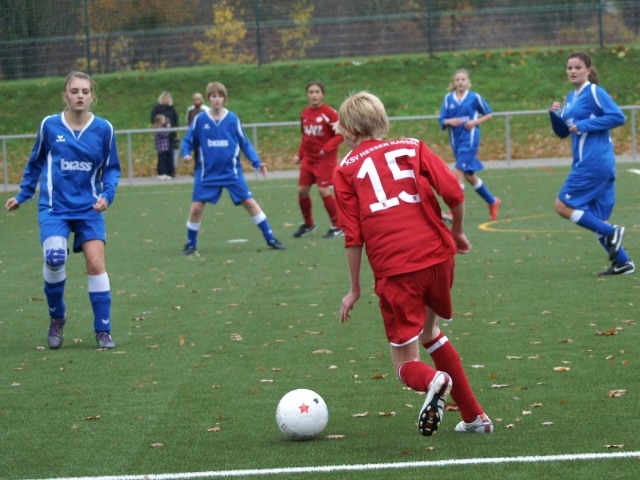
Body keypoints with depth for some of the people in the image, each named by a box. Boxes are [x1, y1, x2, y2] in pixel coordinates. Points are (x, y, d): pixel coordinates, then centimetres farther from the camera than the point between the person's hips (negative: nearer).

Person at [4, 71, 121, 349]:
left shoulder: (103, 129, -3)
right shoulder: (49, 125, -3)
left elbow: (111, 168, 6)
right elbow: (35, 163, 11)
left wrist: (107, 195, -10)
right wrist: (22, 195, 14)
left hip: (89, 209, 1)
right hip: (54, 208, -1)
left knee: (96, 264, -9)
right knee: (54, 257, -21)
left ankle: (103, 331, 4)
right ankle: (56, 317, 5)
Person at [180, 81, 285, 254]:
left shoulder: (233, 119, -3)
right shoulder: (200, 120, -5)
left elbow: (245, 143, 5)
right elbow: (188, 141, 5)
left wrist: (257, 163, -4)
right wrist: (186, 154, -16)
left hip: (232, 172, 0)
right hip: (207, 174, 0)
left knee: (250, 202, -5)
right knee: (196, 208, -4)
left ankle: (270, 239, 4)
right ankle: (191, 244, 16)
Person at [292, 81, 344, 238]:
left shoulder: (329, 113, -13)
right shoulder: (304, 114, 6)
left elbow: (340, 134, -14)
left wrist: (327, 148, -25)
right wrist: (300, 155, 12)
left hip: (325, 159, -6)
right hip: (309, 158, 6)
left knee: (323, 190, -12)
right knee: (302, 190, 5)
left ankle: (337, 226, 2)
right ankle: (308, 224, 26)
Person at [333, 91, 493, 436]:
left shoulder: (346, 170, 8)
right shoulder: (412, 148, 12)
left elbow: (353, 237, 2)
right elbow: (454, 194, 0)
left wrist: (355, 289, 10)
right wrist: (457, 232, 18)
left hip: (394, 270, -3)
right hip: (437, 255, 3)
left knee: (406, 363, 8)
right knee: (429, 333, 29)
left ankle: (432, 381, -28)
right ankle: (474, 417, 28)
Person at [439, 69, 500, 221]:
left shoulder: (475, 97, -4)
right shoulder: (448, 98, 5)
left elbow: (488, 114, 7)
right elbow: (442, 120, 5)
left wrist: (475, 122, -10)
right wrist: (450, 121, -17)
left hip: (470, 139, -5)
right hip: (456, 140, 5)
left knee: (459, 171, -17)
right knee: (469, 175, 14)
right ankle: (492, 201, 33)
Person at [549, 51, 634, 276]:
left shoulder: (595, 92, -8)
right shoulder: (571, 98, 17)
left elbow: (618, 116, -17)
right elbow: (563, 132, 21)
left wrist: (584, 125, -18)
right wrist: (555, 114, 2)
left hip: (594, 162, -9)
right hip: (586, 163, 9)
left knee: (563, 205, -8)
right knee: (596, 220, 9)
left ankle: (610, 233, -6)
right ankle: (622, 262, 12)